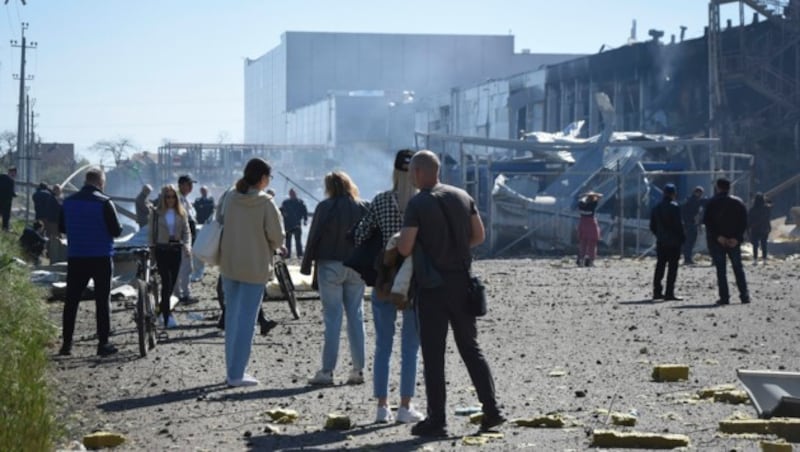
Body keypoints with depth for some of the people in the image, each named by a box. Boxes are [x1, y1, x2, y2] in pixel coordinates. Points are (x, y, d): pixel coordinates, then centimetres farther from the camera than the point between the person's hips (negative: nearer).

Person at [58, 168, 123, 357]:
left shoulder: (69, 202, 1)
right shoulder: (104, 203, -12)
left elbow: (61, 227, 11)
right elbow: (116, 231, -12)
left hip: (75, 258, 4)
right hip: (101, 258, -3)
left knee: (71, 300, 9)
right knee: (102, 301, 3)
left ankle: (67, 343, 8)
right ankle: (103, 343, 2)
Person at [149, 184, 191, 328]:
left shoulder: (181, 213, 7)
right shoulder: (156, 213, 0)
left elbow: (186, 231, 7)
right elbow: (151, 233, 2)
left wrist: (187, 246, -9)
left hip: (176, 249, 3)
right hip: (162, 249, -3)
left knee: (172, 283, 9)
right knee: (167, 282, -12)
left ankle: (163, 309, 28)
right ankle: (168, 317, -14)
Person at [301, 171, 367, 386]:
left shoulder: (326, 207, -8)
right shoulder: (361, 208, 4)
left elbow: (314, 237, -8)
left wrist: (306, 265, -1)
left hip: (330, 266, -3)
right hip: (356, 269, 4)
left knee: (332, 317, -2)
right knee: (356, 316, 9)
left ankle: (327, 371, -3)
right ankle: (358, 370, 10)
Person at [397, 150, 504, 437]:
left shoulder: (417, 204, -12)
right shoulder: (462, 196, 6)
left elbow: (405, 248, -17)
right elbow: (479, 236, 10)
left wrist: (399, 241, 5)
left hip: (431, 286, -5)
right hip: (462, 281, 5)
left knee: (433, 354, 0)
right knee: (470, 348, 13)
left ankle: (437, 420, 1)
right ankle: (491, 410, 8)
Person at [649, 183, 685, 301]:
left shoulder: (657, 207, 10)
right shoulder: (674, 206, -11)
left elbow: (652, 226, 13)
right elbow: (678, 224, -14)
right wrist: (682, 237, -4)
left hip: (660, 242, 7)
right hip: (673, 242, -7)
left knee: (660, 267, 11)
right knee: (672, 268, -4)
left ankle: (657, 292, 13)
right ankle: (669, 293, -8)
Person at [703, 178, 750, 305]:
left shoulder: (712, 203, -3)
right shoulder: (738, 203, 5)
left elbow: (707, 222, -11)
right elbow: (744, 223, -1)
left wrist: (717, 236, -12)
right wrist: (737, 238, -5)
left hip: (717, 241, -2)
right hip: (734, 241, 2)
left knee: (721, 269, 0)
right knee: (738, 268, 11)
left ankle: (724, 297, -4)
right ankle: (744, 295, 7)